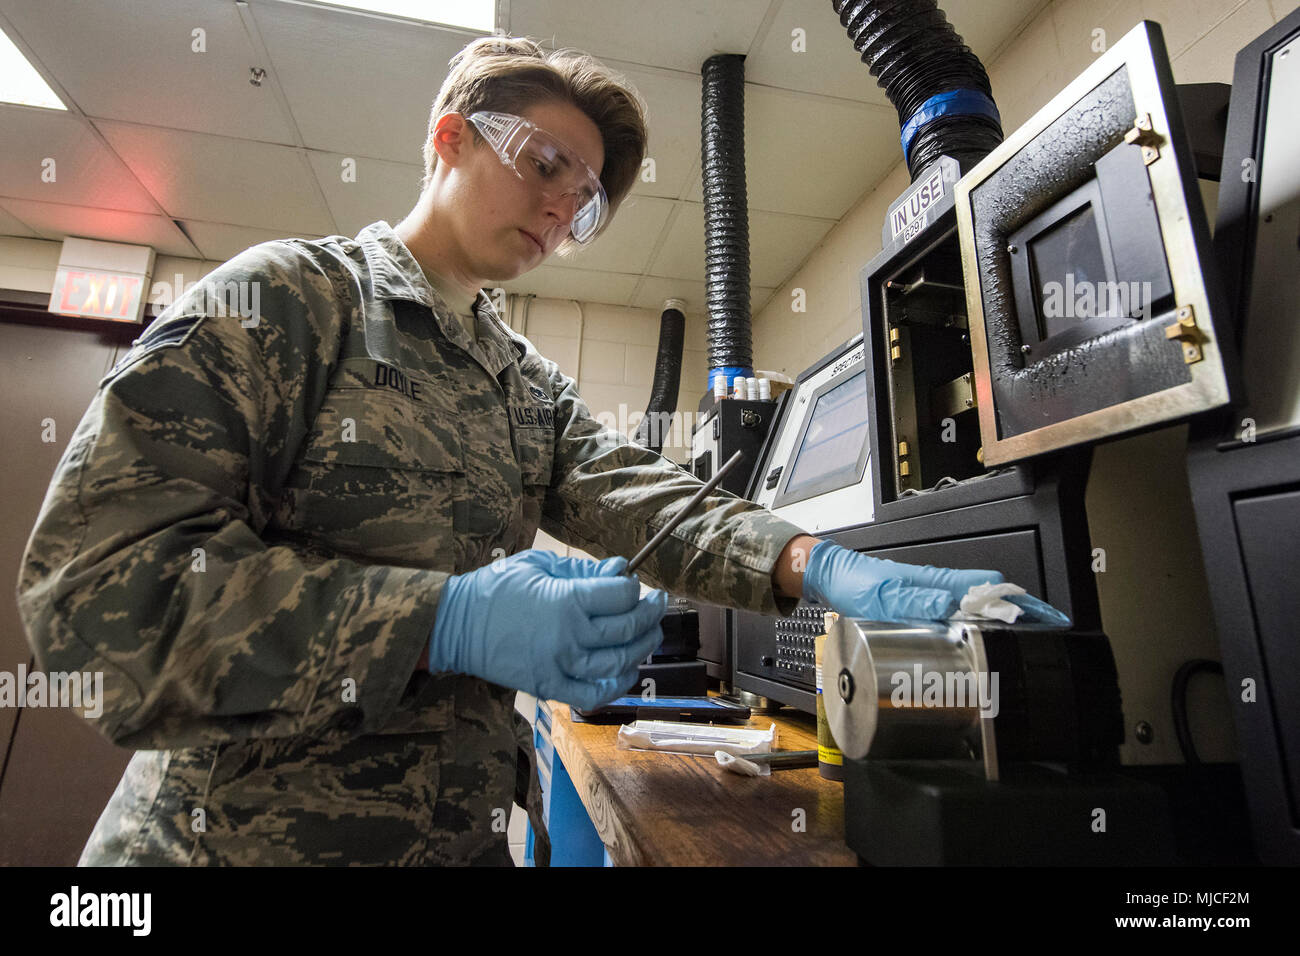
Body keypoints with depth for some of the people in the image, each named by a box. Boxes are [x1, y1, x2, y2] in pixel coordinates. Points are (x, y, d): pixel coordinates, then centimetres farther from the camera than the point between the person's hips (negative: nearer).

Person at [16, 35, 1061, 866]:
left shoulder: (534, 388, 9)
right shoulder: (287, 297, -10)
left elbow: (643, 497, -5)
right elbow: (94, 573, -17)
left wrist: (812, 562, -23)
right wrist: (441, 620, -29)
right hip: (242, 828, -5)